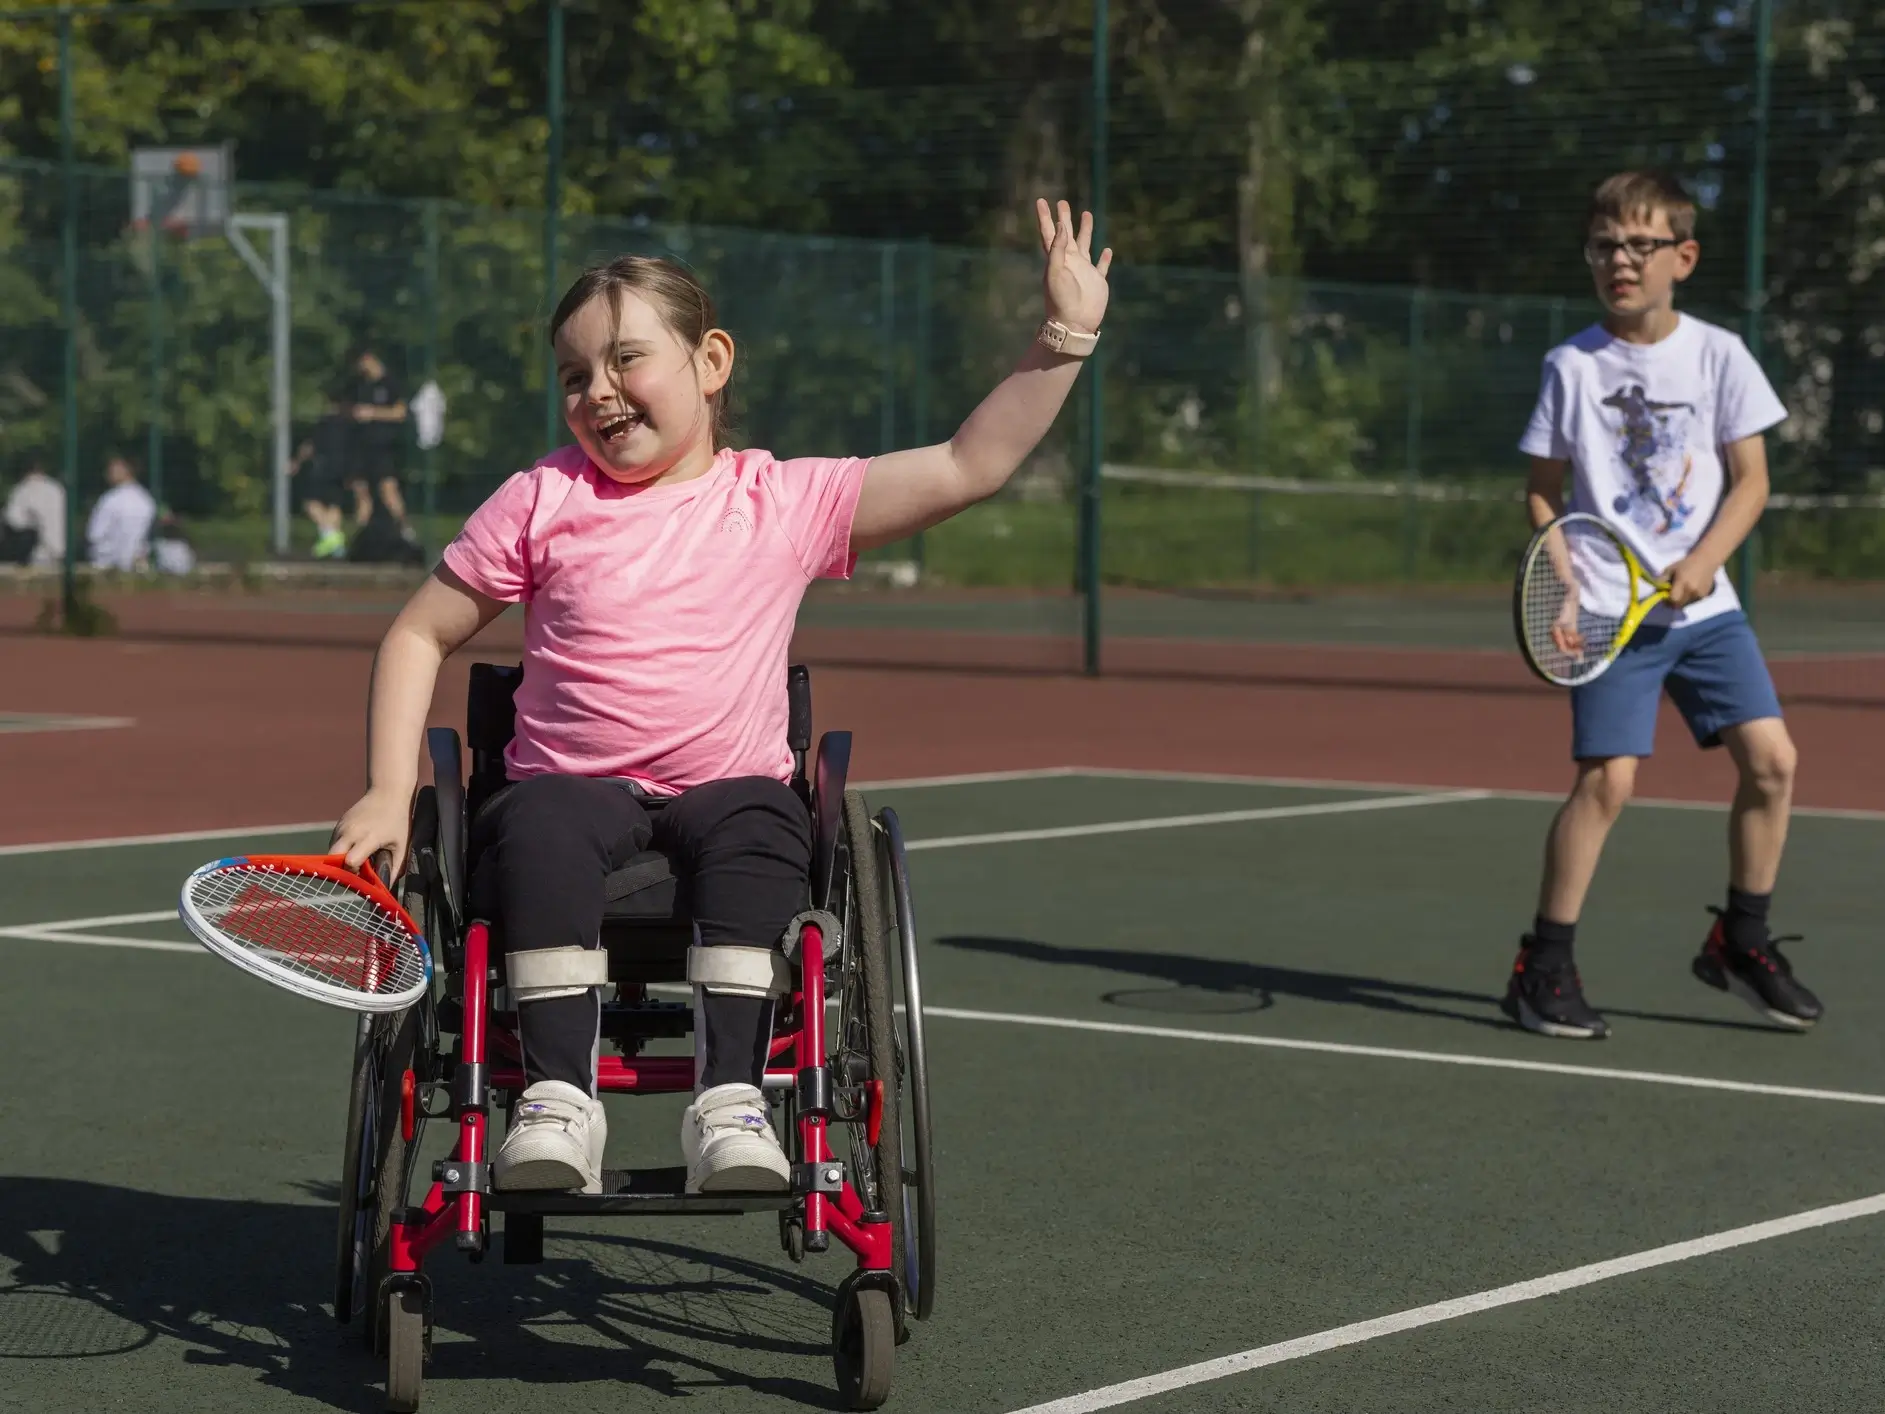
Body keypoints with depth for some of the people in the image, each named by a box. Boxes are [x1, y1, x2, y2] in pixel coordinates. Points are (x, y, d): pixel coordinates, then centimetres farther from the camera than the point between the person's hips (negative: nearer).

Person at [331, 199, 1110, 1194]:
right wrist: (388, 794, 1)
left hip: (730, 785, 0)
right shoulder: (542, 501, 6)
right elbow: (419, 636, 12)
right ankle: (558, 1096, -32)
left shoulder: (785, 503, 5)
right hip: (573, 784, 0)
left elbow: (971, 466, 2)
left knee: (757, 828, -34)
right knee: (537, 825, -34)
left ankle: (729, 1099, -32)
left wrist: (1064, 338, -5)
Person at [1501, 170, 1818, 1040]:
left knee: (1770, 759, -4)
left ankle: (1740, 942, 16)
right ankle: (1543, 967, -3)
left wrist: (1703, 562, -13)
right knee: (1606, 776, -14)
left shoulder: (1718, 356, 2)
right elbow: (1544, 488, 4)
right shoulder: (1573, 366, 0)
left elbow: (1751, 480, 2)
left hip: (1703, 605, 3)